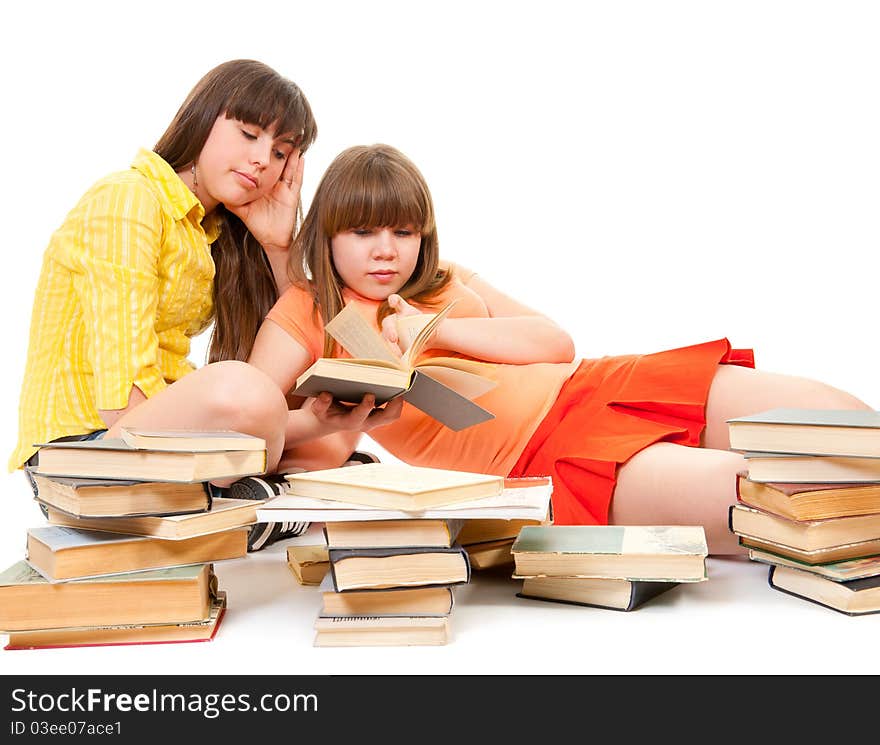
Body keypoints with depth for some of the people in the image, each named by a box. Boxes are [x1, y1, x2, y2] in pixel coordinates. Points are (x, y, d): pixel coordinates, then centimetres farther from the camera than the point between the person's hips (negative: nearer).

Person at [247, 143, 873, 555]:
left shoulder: (450, 283, 22)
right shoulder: (306, 312, 11)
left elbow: (556, 341, 10)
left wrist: (437, 328, -2)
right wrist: (311, 427, -20)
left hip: (588, 390, 6)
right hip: (539, 463, -6)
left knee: (841, 418, -8)